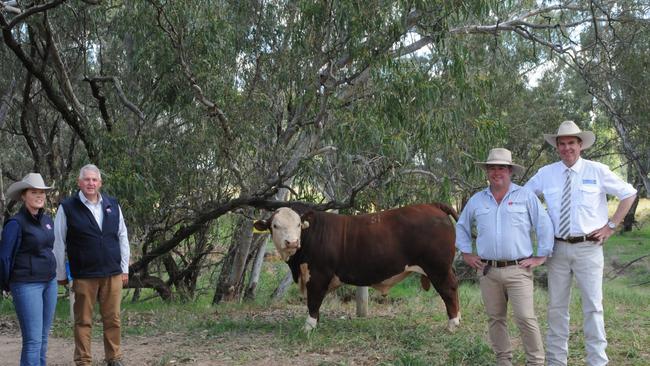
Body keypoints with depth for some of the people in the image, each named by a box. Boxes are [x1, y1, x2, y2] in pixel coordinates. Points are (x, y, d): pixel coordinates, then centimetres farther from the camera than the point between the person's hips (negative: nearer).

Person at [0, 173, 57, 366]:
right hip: (27, 285, -7)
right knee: (33, 340, -8)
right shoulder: (16, 223, -12)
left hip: (49, 283, 7)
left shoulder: (47, 220, 10)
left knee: (43, 337, 10)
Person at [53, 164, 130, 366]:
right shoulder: (68, 208, -3)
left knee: (113, 319, 7)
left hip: (113, 274, 3)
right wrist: (61, 274, 1)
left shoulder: (112, 205, 7)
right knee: (83, 321, 5)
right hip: (83, 275, -3)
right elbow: (58, 243, 0)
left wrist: (125, 268, 10)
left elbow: (122, 237, 11)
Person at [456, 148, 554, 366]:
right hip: (487, 271, 4)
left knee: (525, 318, -9)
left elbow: (545, 226, 0)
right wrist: (466, 254, 14)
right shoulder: (477, 200, 10)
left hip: (518, 270, -3)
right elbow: (461, 227, 23)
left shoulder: (526, 197, 1)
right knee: (495, 318, 8)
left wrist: (541, 257, -3)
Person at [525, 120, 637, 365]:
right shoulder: (545, 174, 4)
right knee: (557, 306, 9)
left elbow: (629, 194, 7)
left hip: (589, 247, -2)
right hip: (558, 247, 2)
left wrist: (611, 225, 1)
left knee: (593, 306, -1)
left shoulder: (598, 171, 0)